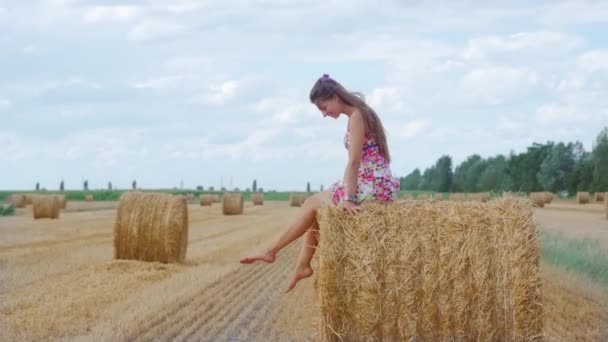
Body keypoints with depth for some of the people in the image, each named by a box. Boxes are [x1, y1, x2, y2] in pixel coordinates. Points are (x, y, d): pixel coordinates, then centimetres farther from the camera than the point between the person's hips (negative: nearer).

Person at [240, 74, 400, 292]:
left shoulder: (356, 116, -13)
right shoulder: (359, 114, 16)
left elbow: (354, 161, -19)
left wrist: (348, 198, -22)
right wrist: (347, 192, 16)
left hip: (374, 188, -9)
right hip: (377, 187, 9)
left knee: (313, 203, 1)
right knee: (315, 204, 14)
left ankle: (271, 251, 10)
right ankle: (303, 266, 12)